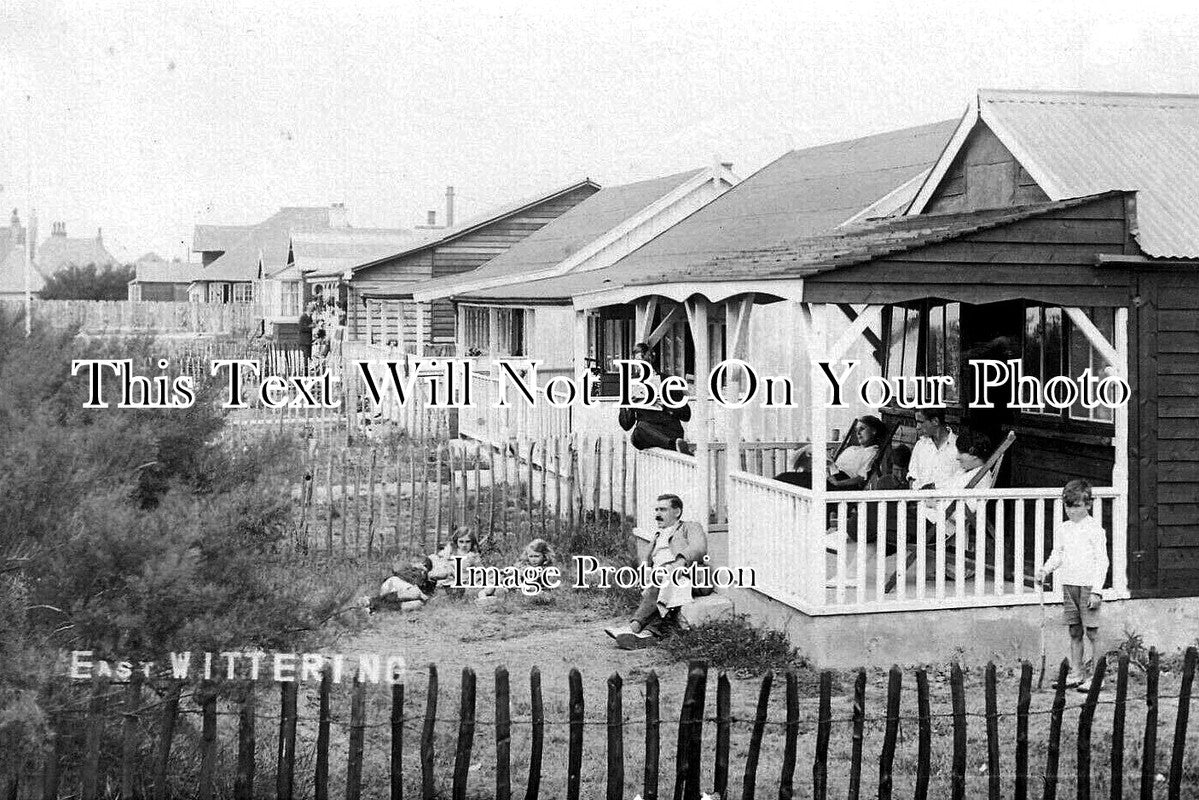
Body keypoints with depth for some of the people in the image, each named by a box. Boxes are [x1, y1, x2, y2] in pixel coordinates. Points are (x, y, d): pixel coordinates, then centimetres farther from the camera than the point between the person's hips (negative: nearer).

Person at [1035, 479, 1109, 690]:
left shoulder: (1094, 529, -7)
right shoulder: (1061, 528, 11)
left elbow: (1102, 561, -8)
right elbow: (1057, 555, 18)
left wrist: (1096, 591, -14)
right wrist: (1045, 570, -2)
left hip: (1088, 586, -6)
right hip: (1068, 585, 6)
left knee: (1092, 632, -2)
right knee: (1074, 633, 10)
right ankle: (1075, 674, 16)